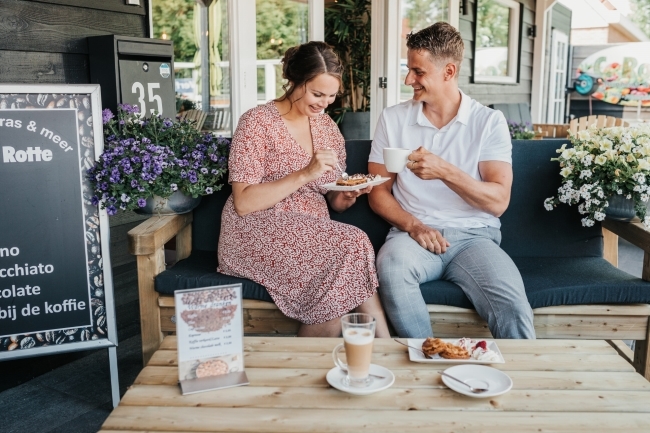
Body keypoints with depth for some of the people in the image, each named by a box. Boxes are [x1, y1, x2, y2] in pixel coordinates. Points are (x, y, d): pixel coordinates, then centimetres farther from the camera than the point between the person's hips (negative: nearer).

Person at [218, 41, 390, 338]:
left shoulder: (328, 127, 11)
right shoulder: (258, 122, -7)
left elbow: (333, 202, 16)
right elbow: (243, 203, -15)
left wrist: (348, 195, -8)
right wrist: (305, 174, -23)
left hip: (313, 235, 5)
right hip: (258, 233, -5)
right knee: (352, 247, -27)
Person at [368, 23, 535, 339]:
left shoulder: (489, 122, 3)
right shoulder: (393, 119, 8)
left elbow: (498, 201, -5)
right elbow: (378, 192, 8)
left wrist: (445, 171, -20)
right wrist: (413, 225, -10)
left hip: (473, 235, -1)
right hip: (414, 233, 1)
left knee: (513, 307, -29)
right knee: (391, 266, -34)